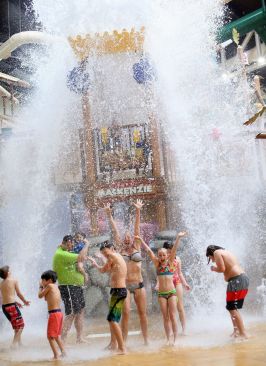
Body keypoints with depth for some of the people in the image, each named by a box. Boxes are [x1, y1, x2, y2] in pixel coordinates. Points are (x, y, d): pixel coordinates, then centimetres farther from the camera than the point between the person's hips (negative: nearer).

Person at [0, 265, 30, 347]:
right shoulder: (14, 281, -5)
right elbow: (18, 294, 0)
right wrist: (25, 301, 16)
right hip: (12, 306, -7)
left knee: (16, 325, 21)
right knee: (20, 325, 3)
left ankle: (19, 342, 28)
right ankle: (14, 344, -8)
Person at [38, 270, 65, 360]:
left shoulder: (49, 286, -8)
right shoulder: (56, 287, 16)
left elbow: (40, 296, -1)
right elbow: (47, 298, 24)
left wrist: (41, 287, 15)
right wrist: (44, 287, 19)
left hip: (54, 313, -9)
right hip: (59, 313, 9)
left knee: (50, 336, -5)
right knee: (57, 336, 22)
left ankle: (56, 356, -9)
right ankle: (63, 353, 23)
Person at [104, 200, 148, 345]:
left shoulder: (136, 246, 10)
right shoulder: (120, 249, 9)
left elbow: (137, 229, 4)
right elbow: (115, 231, 8)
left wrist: (138, 211, -1)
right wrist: (109, 215, 7)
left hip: (139, 285, 1)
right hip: (125, 285, -1)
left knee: (143, 313, 6)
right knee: (126, 313, -9)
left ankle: (146, 340, 16)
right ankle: (124, 341, -2)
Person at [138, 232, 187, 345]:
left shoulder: (170, 262, 1)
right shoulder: (157, 264, 6)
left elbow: (174, 250, -12)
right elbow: (148, 250, 3)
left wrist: (178, 238, -22)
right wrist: (141, 240, 1)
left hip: (171, 292, -2)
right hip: (161, 293, 2)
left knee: (172, 316, -4)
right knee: (165, 317, 3)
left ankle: (175, 339, 0)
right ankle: (168, 339, 8)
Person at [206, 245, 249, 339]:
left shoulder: (217, 252, -1)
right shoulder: (226, 252, 26)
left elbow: (222, 269, -10)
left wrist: (214, 269, 6)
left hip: (237, 280, -10)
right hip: (243, 278, 10)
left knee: (232, 308, -7)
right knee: (233, 308, 19)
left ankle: (243, 334, -10)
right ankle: (237, 330, 23)